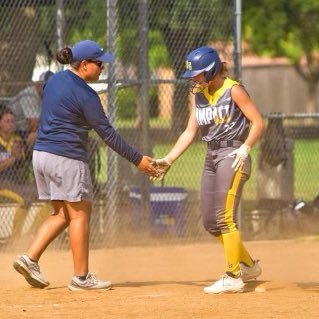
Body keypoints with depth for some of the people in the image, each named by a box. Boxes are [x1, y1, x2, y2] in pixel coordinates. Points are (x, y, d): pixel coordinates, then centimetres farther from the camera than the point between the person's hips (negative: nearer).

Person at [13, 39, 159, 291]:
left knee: (61, 214, 16)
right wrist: (137, 159, -8)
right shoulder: (84, 94, -14)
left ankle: (30, 259, 5)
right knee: (80, 214, 0)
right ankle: (81, 277, 3)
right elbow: (107, 133, -13)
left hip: (41, 154, 8)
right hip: (67, 158, -8)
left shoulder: (54, 81, 11)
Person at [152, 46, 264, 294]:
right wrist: (168, 160, 6)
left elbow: (258, 122, -10)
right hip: (211, 157, 8)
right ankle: (248, 265, 22)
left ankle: (233, 277, -9)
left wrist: (245, 147, -24)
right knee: (210, 222, 7)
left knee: (225, 218, -14)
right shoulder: (200, 95, 12)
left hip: (232, 156, -8)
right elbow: (190, 133, 14)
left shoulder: (233, 90, -8)